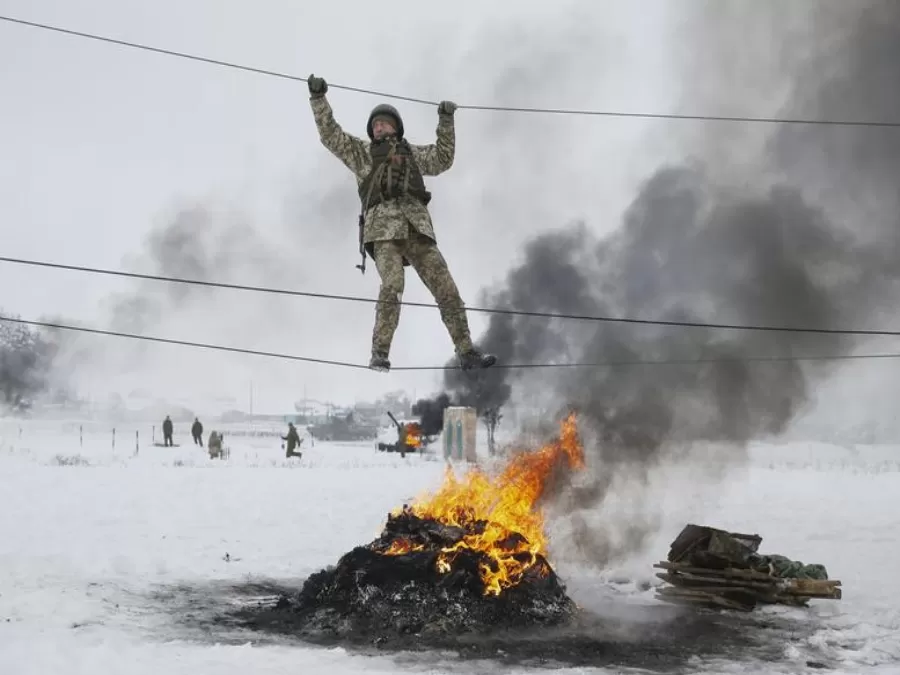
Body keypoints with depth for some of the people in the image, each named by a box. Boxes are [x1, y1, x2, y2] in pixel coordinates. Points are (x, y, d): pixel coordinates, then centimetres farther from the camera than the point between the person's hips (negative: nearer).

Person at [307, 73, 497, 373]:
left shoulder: (412, 153, 31)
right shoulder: (361, 152, 24)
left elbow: (443, 159, 30)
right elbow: (330, 133, 16)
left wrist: (446, 121, 25)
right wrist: (318, 98, 7)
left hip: (417, 227, 3)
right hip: (383, 226, -3)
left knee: (446, 288, -7)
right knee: (392, 286, -26)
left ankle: (466, 352, -6)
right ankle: (380, 355, -26)